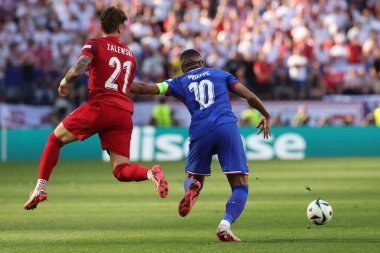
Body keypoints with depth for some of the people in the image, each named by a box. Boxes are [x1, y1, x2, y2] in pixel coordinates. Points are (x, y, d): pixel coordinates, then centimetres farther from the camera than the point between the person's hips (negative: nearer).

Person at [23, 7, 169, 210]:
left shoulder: (94, 44, 2)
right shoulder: (130, 55, 21)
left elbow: (77, 70, -14)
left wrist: (65, 81, 7)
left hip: (99, 107, -4)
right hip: (124, 113, 4)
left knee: (55, 140, 17)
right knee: (121, 171, 2)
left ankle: (40, 188, 8)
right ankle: (151, 173, -29)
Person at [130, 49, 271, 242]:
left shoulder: (179, 82, 21)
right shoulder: (220, 74, 23)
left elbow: (144, 89, 14)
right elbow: (250, 97, 17)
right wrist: (266, 116, 33)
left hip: (200, 133, 1)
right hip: (227, 127, -1)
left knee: (193, 177, 25)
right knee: (241, 187, 4)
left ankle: (191, 188, -14)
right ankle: (225, 224, -22)